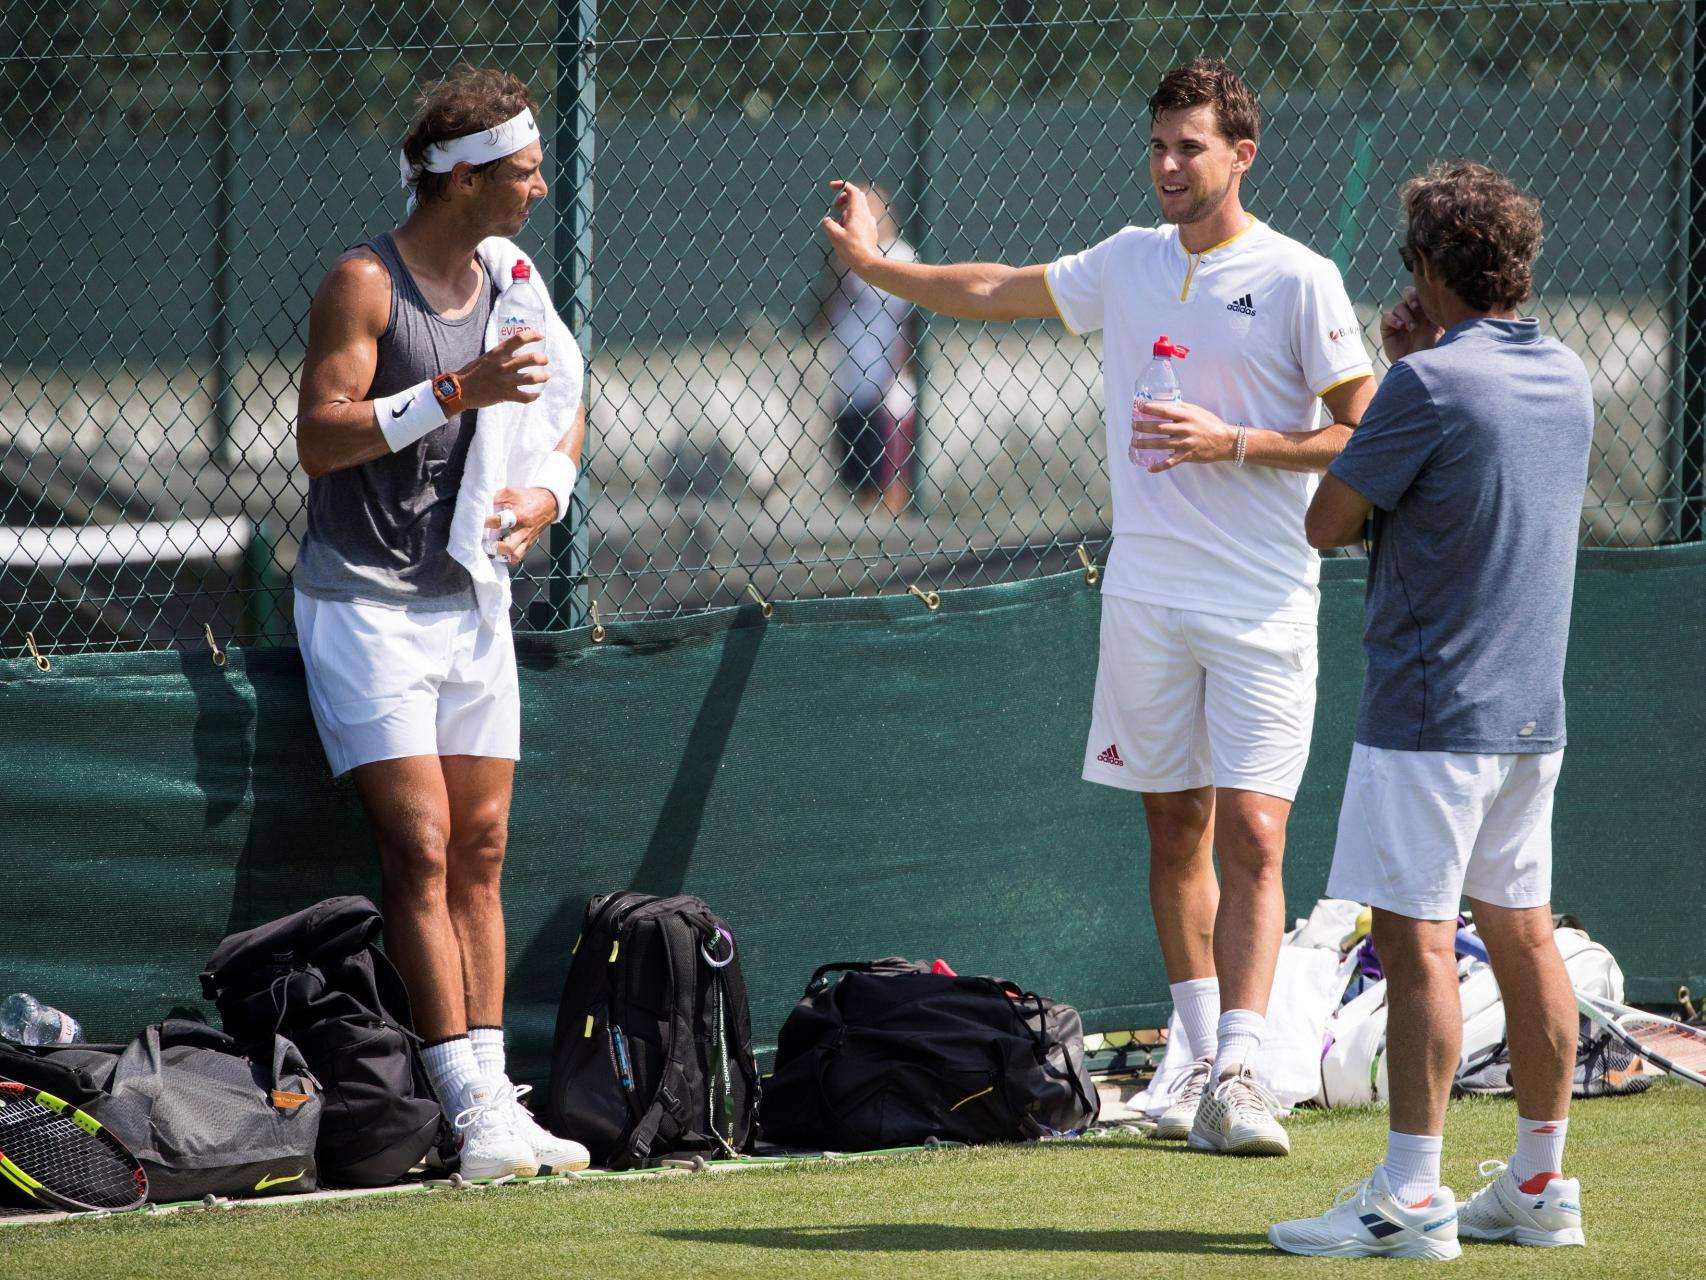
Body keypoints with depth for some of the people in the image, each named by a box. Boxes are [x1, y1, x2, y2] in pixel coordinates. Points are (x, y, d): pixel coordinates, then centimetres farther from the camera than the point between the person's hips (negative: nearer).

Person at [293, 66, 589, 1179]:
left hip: (469, 602, 7)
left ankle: (497, 1097, 4)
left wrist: (550, 488, 2)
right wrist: (458, 392, -27)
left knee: (481, 854, 4)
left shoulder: (505, 284, 9)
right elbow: (321, 438, -19)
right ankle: (473, 1108, -14)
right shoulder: (365, 283, -12)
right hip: (364, 600, -7)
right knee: (422, 854, -11)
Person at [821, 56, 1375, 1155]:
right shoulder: (1127, 264, 10)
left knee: (1251, 836, -12)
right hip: (1147, 596, 5)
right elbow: (996, 292, 24)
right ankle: (1205, 1061, 15)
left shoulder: (1299, 281, -6)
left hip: (1263, 602, -5)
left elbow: (1362, 434, -6)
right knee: (1176, 831, 7)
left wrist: (1233, 444, -16)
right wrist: (876, 264, 23)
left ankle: (1239, 1075, -16)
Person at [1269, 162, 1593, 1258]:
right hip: (1533, 707, 8)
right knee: (1523, 935, 12)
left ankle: (1411, 1198, -11)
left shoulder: (1431, 383, -15)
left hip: (1432, 707, -8)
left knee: (1415, 941, -8)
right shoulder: (1568, 378, 9)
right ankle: (1541, 1187, 16)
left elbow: (1327, 524, -8)